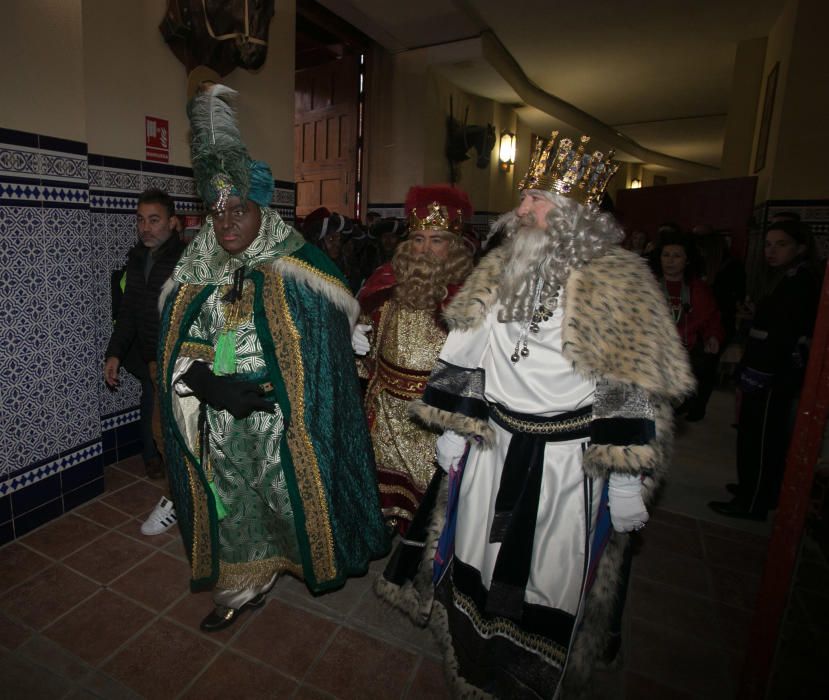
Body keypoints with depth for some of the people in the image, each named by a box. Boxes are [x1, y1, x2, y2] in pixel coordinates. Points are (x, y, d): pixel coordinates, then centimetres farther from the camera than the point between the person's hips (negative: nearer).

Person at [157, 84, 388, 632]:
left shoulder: (297, 272, -9)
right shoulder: (195, 279, 5)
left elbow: (320, 353, -12)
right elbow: (179, 355, 4)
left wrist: (257, 390, -18)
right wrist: (214, 387, -15)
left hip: (285, 427, -4)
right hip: (220, 429, 4)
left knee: (289, 499, 10)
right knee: (233, 505, 15)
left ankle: (316, 560, 38)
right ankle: (244, 584, 37)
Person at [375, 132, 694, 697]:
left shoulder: (618, 281, -12)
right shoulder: (498, 270, 3)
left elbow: (636, 388, -12)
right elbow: (465, 358, 7)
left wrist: (627, 480, -11)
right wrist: (453, 427, 8)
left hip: (570, 459, -4)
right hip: (492, 444, 5)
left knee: (552, 570, 14)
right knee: (478, 551, 20)